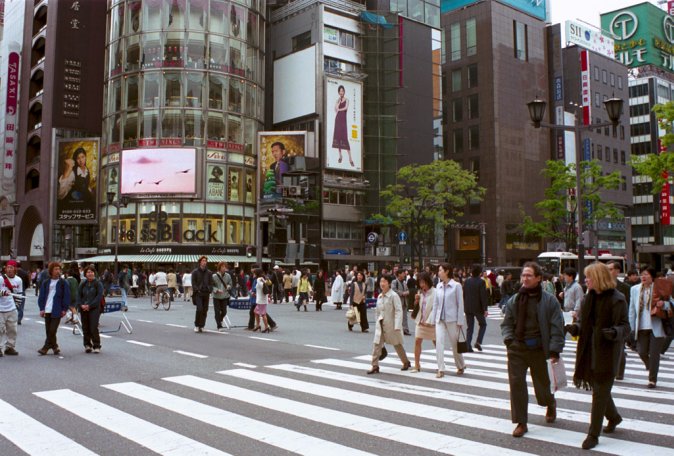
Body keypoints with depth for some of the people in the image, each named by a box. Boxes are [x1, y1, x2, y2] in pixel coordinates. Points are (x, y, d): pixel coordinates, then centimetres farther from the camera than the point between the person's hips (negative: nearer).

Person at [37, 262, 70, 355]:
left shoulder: (63, 283, -1)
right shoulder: (45, 283, 7)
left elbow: (66, 296, -1)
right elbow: (41, 296, 8)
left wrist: (64, 309, -6)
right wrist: (42, 308, 0)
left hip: (57, 311, -3)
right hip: (47, 310, 4)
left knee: (52, 330, -7)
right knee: (48, 331, 8)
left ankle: (46, 348, -1)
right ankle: (54, 346, 20)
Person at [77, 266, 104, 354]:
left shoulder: (98, 283, -2)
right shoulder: (82, 284, 10)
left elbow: (99, 296, -9)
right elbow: (78, 295, 8)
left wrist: (90, 305, -15)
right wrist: (81, 305, -9)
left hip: (94, 308, -4)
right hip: (83, 309, 4)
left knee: (93, 328, -10)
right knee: (85, 328, 7)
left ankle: (96, 346, -1)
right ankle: (87, 345, 19)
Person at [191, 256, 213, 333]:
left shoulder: (209, 273, 12)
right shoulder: (195, 272, 3)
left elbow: (211, 283, 13)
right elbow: (193, 283, -1)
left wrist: (209, 290, -2)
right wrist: (197, 290, -12)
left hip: (206, 293, 4)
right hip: (198, 293, -4)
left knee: (205, 310, 3)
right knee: (199, 309, -15)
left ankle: (201, 326, 12)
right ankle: (196, 325, -3)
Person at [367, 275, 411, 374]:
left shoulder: (393, 296, -14)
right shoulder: (379, 296, 7)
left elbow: (399, 311, -18)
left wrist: (397, 326, -23)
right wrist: (377, 322, 15)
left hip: (391, 325, -5)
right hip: (380, 324, 5)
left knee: (397, 344, 11)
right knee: (376, 344, -7)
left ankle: (406, 362, 32)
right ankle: (375, 366, -3)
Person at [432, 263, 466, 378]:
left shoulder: (456, 286, -6)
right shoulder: (438, 286, 7)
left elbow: (460, 304, -6)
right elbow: (436, 303, 12)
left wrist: (460, 321, -9)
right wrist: (433, 319, 8)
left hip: (452, 319, -4)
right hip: (440, 319, 4)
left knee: (455, 344, 8)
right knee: (439, 342, -8)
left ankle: (461, 366, 30)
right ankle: (441, 369, -4)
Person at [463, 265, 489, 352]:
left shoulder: (467, 282, 4)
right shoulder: (481, 282, -12)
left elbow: (463, 295, 8)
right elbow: (483, 296, -14)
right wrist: (485, 309, -12)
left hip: (468, 308, 4)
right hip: (478, 308, -4)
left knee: (470, 327, 9)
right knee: (483, 324, 14)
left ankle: (468, 346, 4)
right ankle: (478, 342, 0)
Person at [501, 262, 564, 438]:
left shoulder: (549, 300, -6)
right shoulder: (514, 300, 5)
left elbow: (557, 327, -7)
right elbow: (506, 323, 14)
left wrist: (554, 351, -13)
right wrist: (508, 339, -3)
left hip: (539, 350, -2)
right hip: (517, 349, 3)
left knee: (542, 384, 11)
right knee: (516, 383, -4)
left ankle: (551, 404, 48)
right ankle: (521, 423, 8)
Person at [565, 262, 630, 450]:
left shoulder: (617, 299, -13)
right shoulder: (589, 297, 8)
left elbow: (625, 326, -13)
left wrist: (614, 332, -34)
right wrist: (575, 328, -7)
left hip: (607, 352, -7)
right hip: (590, 350, 7)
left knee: (600, 392, -1)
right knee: (598, 388, 18)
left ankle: (593, 435, 6)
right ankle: (614, 417, 45)